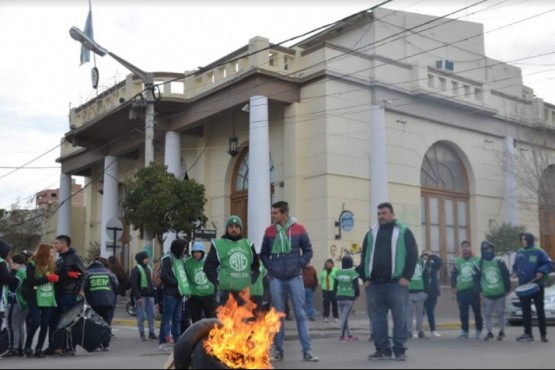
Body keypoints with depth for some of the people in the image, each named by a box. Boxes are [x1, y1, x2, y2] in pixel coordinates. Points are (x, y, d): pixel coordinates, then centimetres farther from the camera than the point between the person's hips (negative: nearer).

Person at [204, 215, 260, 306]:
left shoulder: (248, 244, 15)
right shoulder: (218, 244, 2)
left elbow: (256, 264, 24)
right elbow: (209, 266, 1)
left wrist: (252, 279, 9)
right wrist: (217, 282, -9)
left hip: (244, 291, 4)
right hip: (225, 290, -4)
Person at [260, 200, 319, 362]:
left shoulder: (299, 229, 0)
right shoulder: (269, 231, 4)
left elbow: (308, 251, 5)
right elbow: (263, 253, 12)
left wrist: (299, 265, -6)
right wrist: (270, 267, -1)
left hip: (295, 278, -1)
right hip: (276, 279, 1)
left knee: (300, 314, -1)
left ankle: (307, 351, 2)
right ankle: (278, 350, 14)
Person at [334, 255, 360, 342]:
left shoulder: (338, 272, 4)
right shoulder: (353, 272, -8)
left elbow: (335, 285, 8)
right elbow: (356, 285, -8)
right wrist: (357, 295, 7)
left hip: (339, 297, 4)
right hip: (349, 297, -4)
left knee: (344, 316, 12)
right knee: (345, 316, -3)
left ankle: (349, 335, 18)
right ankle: (342, 336, -3)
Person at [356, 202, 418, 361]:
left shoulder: (403, 232, 5)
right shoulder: (371, 233, 17)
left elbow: (412, 254, -1)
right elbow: (364, 256, 16)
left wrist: (406, 276, -9)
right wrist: (365, 278, 6)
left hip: (396, 283, -4)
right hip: (374, 284, 4)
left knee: (399, 317, -2)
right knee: (377, 318, 4)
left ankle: (399, 350, 5)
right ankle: (382, 349, 11)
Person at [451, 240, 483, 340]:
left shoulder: (477, 260, 0)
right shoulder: (457, 261, 12)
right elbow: (454, 275, 15)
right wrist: (453, 287, 7)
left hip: (473, 290, -3)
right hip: (461, 290, 3)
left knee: (477, 311, 0)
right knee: (463, 312, 5)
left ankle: (478, 331, 10)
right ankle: (464, 331, 13)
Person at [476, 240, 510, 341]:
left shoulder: (499, 262, -4)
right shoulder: (480, 264, -1)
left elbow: (506, 276, -1)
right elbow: (478, 278, 4)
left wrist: (507, 289, -2)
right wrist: (480, 290, 1)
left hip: (500, 293, -1)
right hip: (487, 294, 1)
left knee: (500, 313, 7)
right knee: (487, 314, 3)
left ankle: (502, 332, 22)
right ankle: (489, 332, 17)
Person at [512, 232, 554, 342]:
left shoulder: (539, 252, -7)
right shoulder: (519, 253, 9)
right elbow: (515, 266, 19)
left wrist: (542, 271, -25)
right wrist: (515, 272, -1)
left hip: (537, 285, -5)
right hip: (523, 286, 5)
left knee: (540, 310, 2)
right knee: (525, 310, 8)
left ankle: (543, 334, 9)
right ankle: (528, 333, 15)